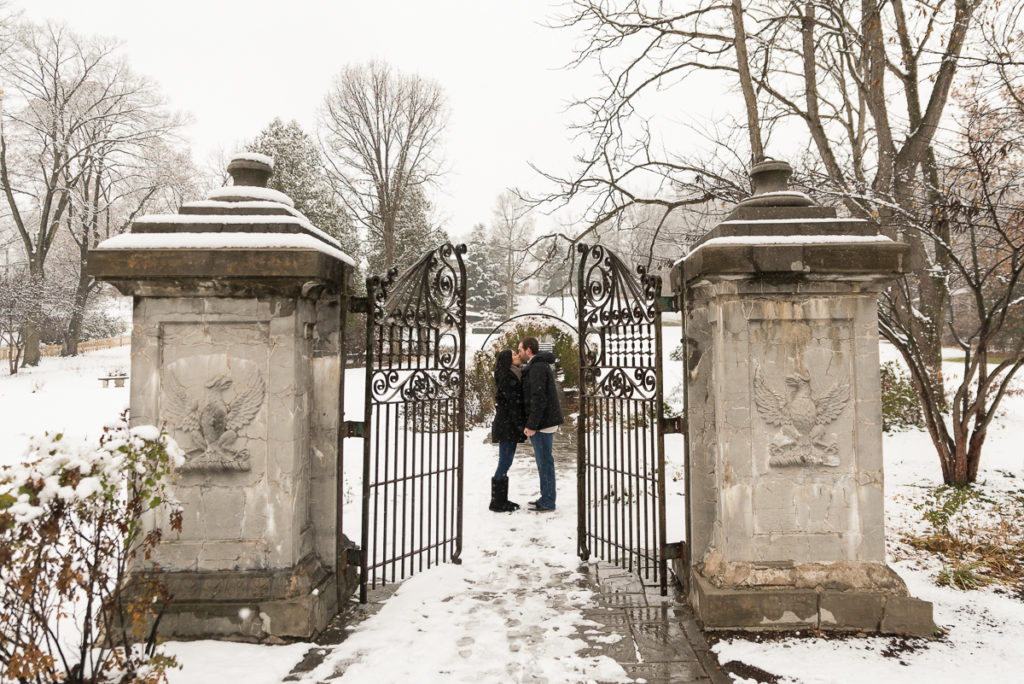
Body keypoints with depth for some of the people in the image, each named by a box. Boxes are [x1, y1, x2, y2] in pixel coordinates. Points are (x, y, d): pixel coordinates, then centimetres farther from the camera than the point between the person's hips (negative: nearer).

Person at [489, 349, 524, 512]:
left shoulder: (513, 376, 17)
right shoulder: (507, 377, -14)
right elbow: (513, 403, -18)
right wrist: (520, 425, -18)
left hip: (510, 426, 10)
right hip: (507, 425, -10)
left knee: (506, 463, 12)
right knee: (504, 463, -4)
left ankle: (502, 500, 19)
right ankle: (497, 503, 3)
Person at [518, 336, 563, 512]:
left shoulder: (537, 367, -16)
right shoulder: (544, 366, 17)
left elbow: (538, 399, -23)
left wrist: (532, 425, -21)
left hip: (541, 424, -10)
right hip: (548, 422, 10)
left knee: (544, 462, -3)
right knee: (544, 461, 15)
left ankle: (548, 502, 5)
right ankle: (546, 498, 22)